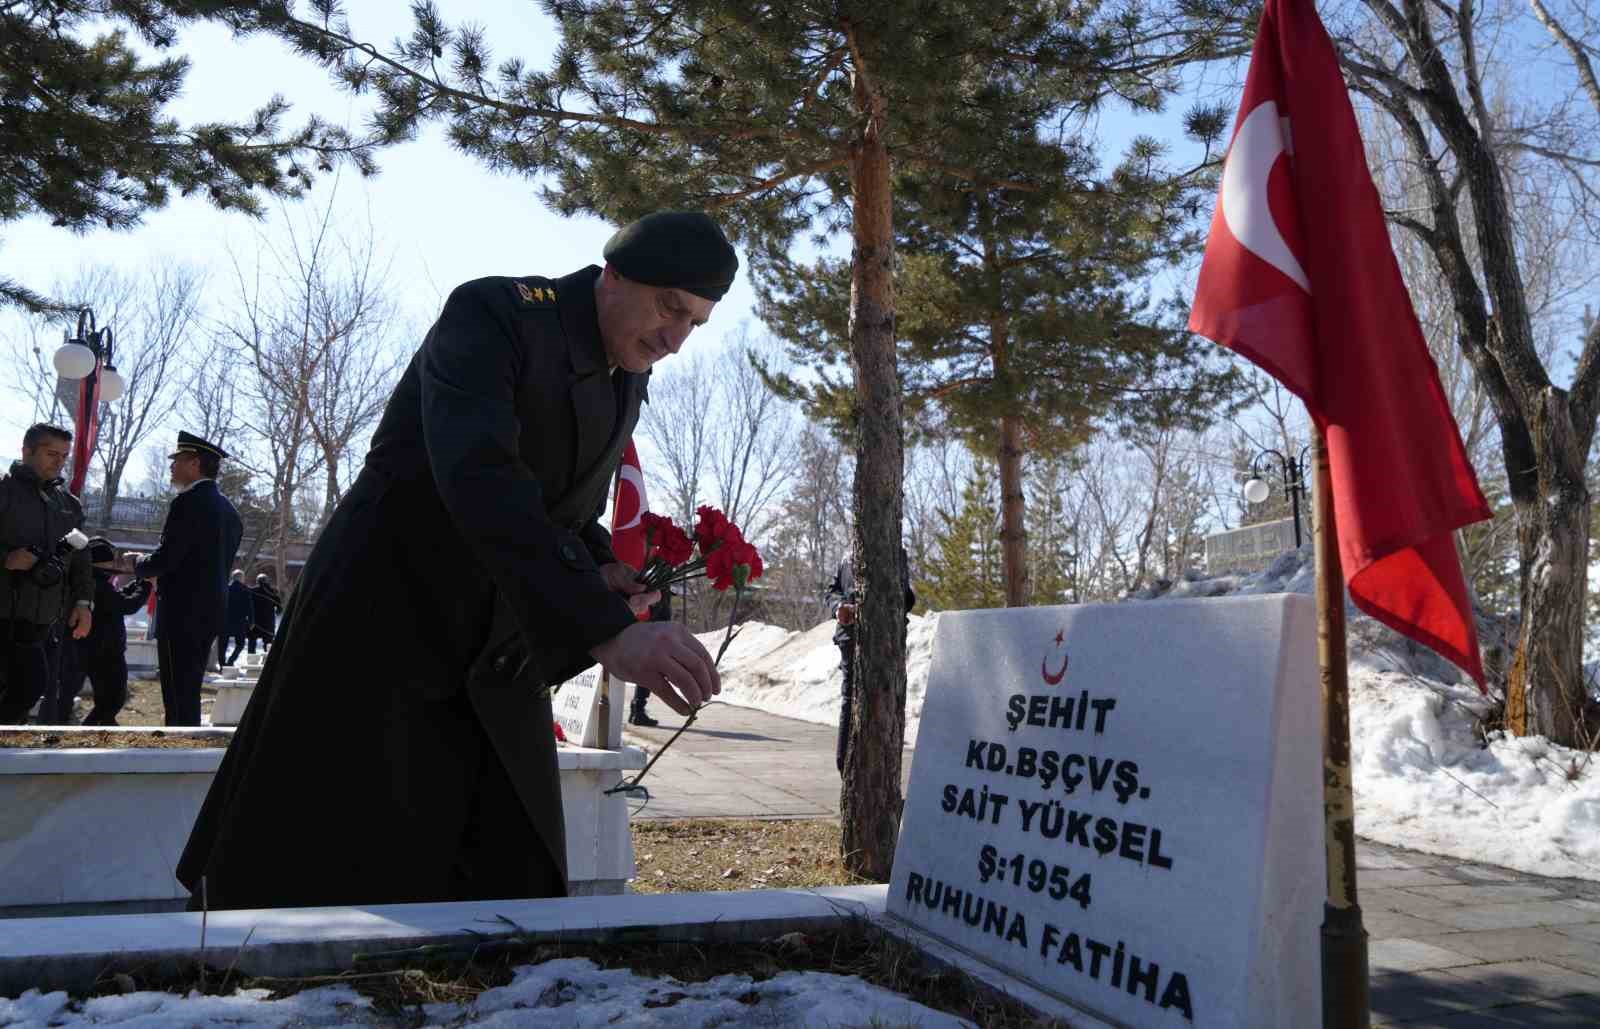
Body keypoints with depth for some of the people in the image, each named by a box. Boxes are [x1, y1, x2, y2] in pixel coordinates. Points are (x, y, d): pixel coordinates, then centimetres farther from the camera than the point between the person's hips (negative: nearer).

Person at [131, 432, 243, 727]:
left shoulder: (189, 502, -13)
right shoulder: (228, 510, 14)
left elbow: (166, 558, -17)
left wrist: (139, 567, 4)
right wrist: (161, 576, 22)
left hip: (183, 611, -9)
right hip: (211, 609, 9)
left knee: (178, 695, -5)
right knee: (189, 692, 15)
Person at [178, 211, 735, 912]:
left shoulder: (625, 386, 6)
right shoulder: (490, 316, -17)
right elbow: (478, 480, -35)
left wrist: (600, 574, -5)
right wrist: (605, 629, -44)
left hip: (493, 656, 7)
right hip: (383, 624, -7)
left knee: (514, 880, 6)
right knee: (322, 879, 1)